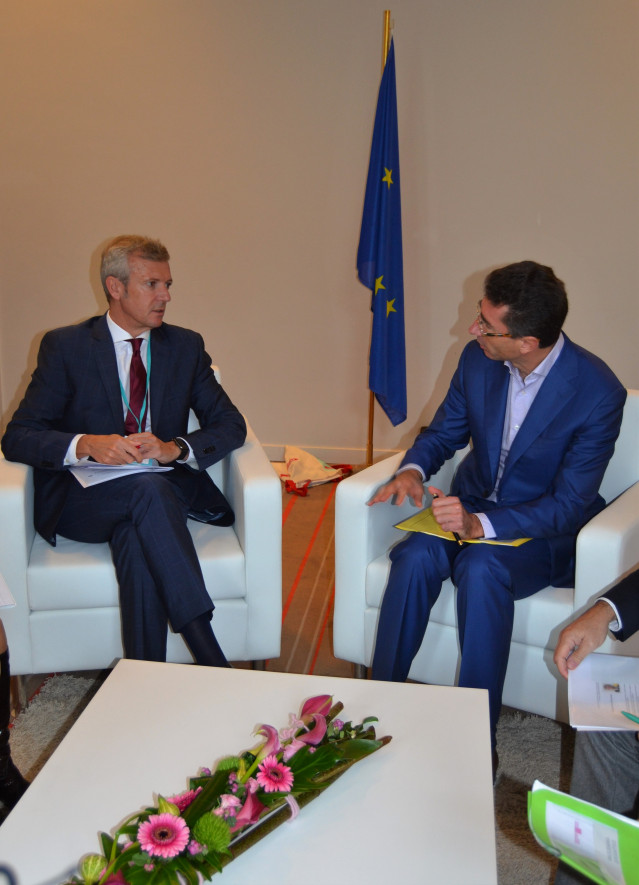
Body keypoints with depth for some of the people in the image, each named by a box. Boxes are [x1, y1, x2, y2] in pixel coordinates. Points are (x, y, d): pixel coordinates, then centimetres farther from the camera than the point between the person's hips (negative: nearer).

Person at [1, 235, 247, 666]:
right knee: (149, 490, -35)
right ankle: (211, 658, -38)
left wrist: (174, 448, -17)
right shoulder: (65, 346, 1)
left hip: (164, 489, 2)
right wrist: (87, 445, -25)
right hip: (83, 498, -2)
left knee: (138, 538, -34)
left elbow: (231, 424, 4)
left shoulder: (186, 346, 10)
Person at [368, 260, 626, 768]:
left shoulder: (598, 393, -21)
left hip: (544, 531, -4)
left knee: (481, 569, -35)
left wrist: (482, 525, -34)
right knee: (416, 557, -27)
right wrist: (413, 469, -14)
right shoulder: (478, 359, -6)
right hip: (472, 508, 4)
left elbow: (569, 504, -20)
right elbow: (445, 430, 9)